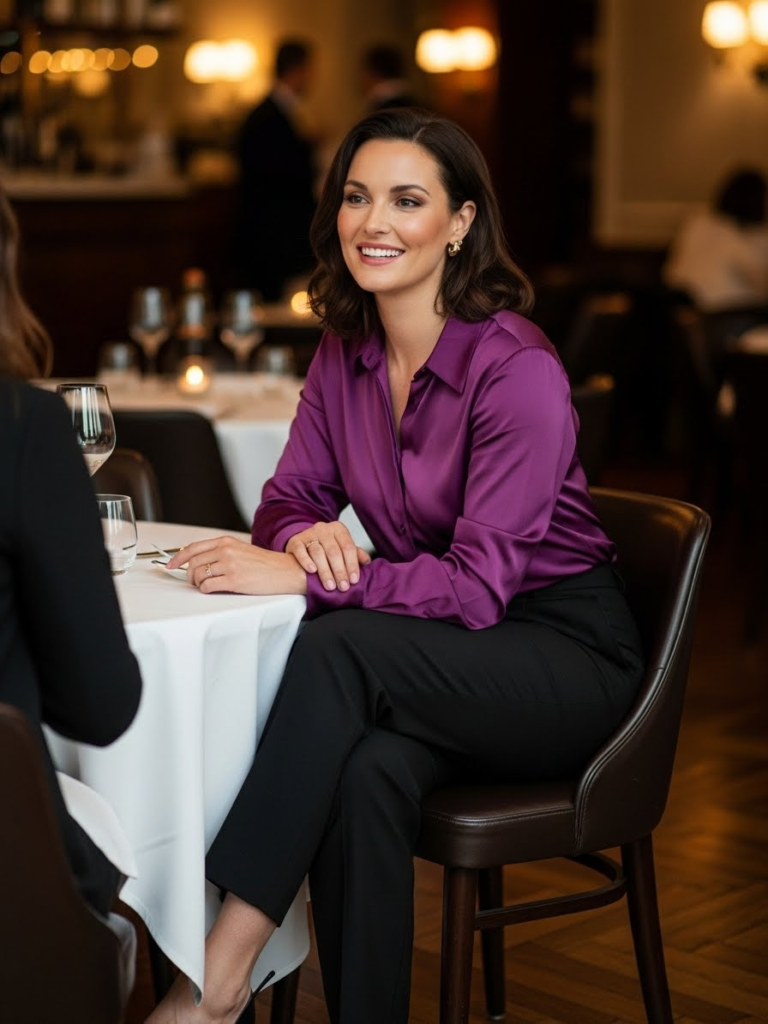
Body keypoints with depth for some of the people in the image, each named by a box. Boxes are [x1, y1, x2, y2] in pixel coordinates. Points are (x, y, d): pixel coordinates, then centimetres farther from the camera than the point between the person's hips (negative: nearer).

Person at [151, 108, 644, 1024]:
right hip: (433, 652, 5)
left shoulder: (518, 370, -19)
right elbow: (288, 499, 10)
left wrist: (302, 579, -29)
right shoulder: (346, 351, 2)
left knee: (338, 650, -32)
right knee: (369, 769, -32)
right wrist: (307, 534, -15)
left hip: (563, 648, -5)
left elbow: (480, 586, -23)